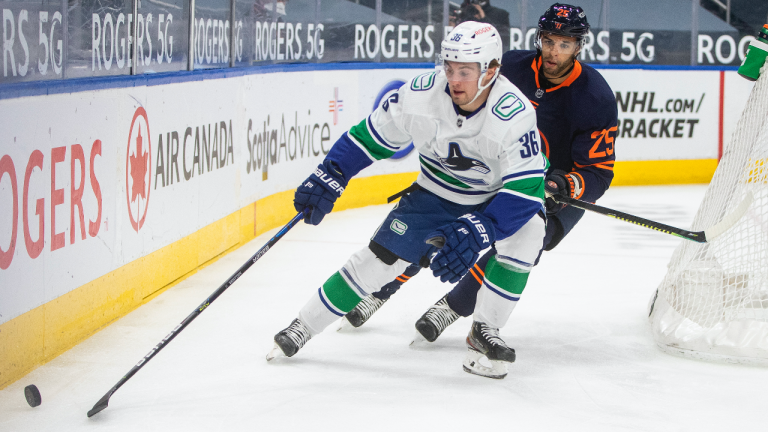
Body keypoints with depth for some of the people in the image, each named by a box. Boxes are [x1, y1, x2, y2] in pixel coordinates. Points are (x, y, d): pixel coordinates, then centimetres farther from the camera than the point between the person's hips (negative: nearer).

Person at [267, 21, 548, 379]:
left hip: (496, 197, -2)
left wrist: (475, 233, -48)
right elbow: (373, 135, -7)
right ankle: (304, 326, 12)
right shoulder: (421, 94, -24)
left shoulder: (515, 114, -34)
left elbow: (526, 190, -37)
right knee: (380, 258, -5)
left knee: (527, 232, -31)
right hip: (435, 193, 2)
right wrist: (328, 178, -9)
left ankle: (484, 330, -12)